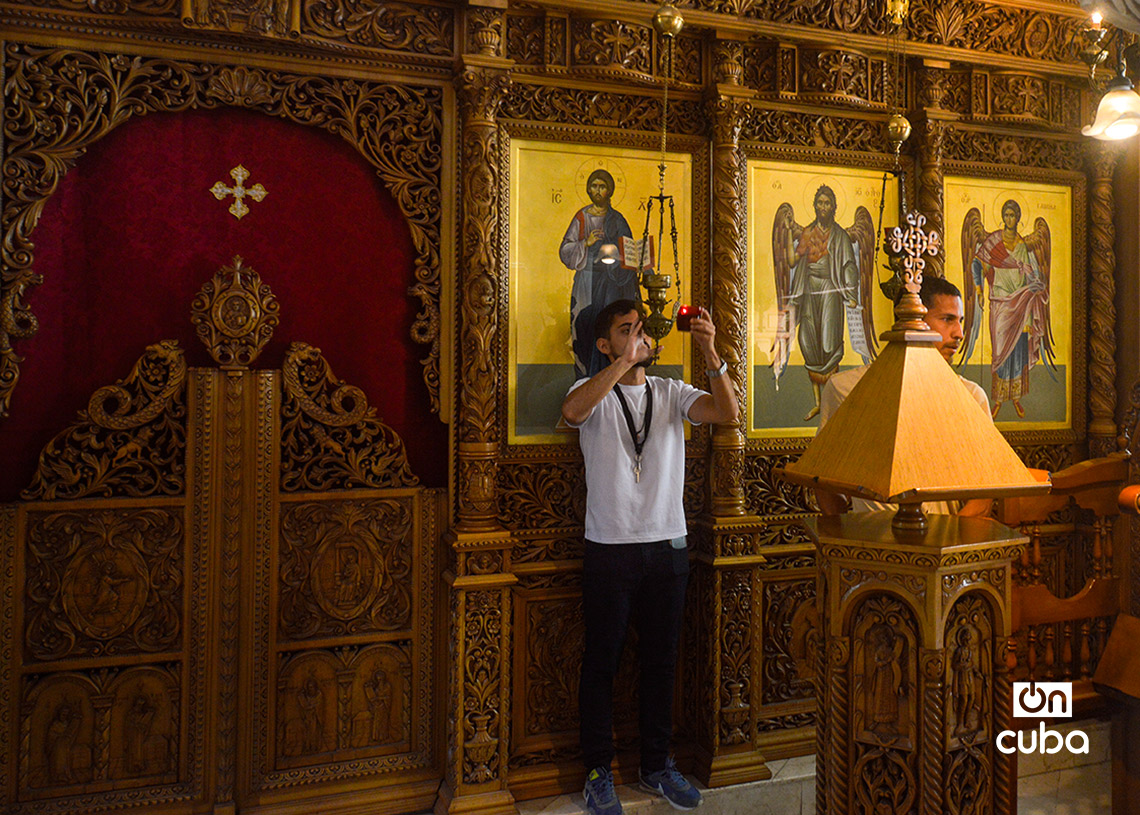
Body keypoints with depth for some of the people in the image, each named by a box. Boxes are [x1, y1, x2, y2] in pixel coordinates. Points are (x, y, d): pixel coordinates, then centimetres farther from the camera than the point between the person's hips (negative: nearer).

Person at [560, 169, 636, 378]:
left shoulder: (617, 219, 7)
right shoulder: (582, 217, 6)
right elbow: (565, 250, 2)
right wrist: (586, 244, -14)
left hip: (612, 283, 0)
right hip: (587, 283, 0)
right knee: (587, 328, -2)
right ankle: (585, 380, 6)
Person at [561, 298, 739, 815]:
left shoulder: (672, 394, 7)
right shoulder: (593, 393, -2)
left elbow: (728, 413, -9)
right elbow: (572, 411, -26)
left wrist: (710, 354, -21)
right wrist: (627, 360, -30)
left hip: (668, 547, 3)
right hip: (610, 550, -3)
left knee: (661, 661, 13)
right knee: (602, 662, 6)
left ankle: (656, 766, 28)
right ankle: (598, 772, 21)